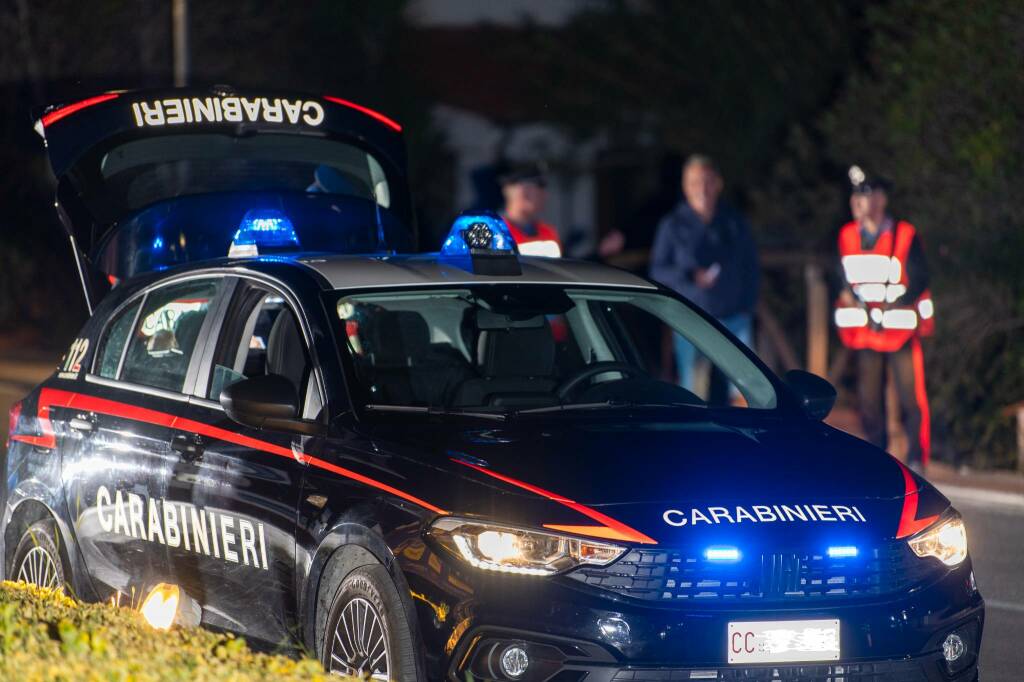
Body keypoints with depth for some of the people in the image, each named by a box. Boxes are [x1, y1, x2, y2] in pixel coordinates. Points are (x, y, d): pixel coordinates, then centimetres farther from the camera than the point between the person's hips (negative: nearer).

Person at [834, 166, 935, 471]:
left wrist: (887, 309, -14)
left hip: (901, 329, -4)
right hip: (865, 332, 4)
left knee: (911, 397, -5)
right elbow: (844, 278, 16)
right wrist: (849, 295, -5)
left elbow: (918, 282, -7)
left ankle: (917, 457, 2)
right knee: (868, 397, 6)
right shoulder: (848, 235, 6)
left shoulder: (905, 235, -8)